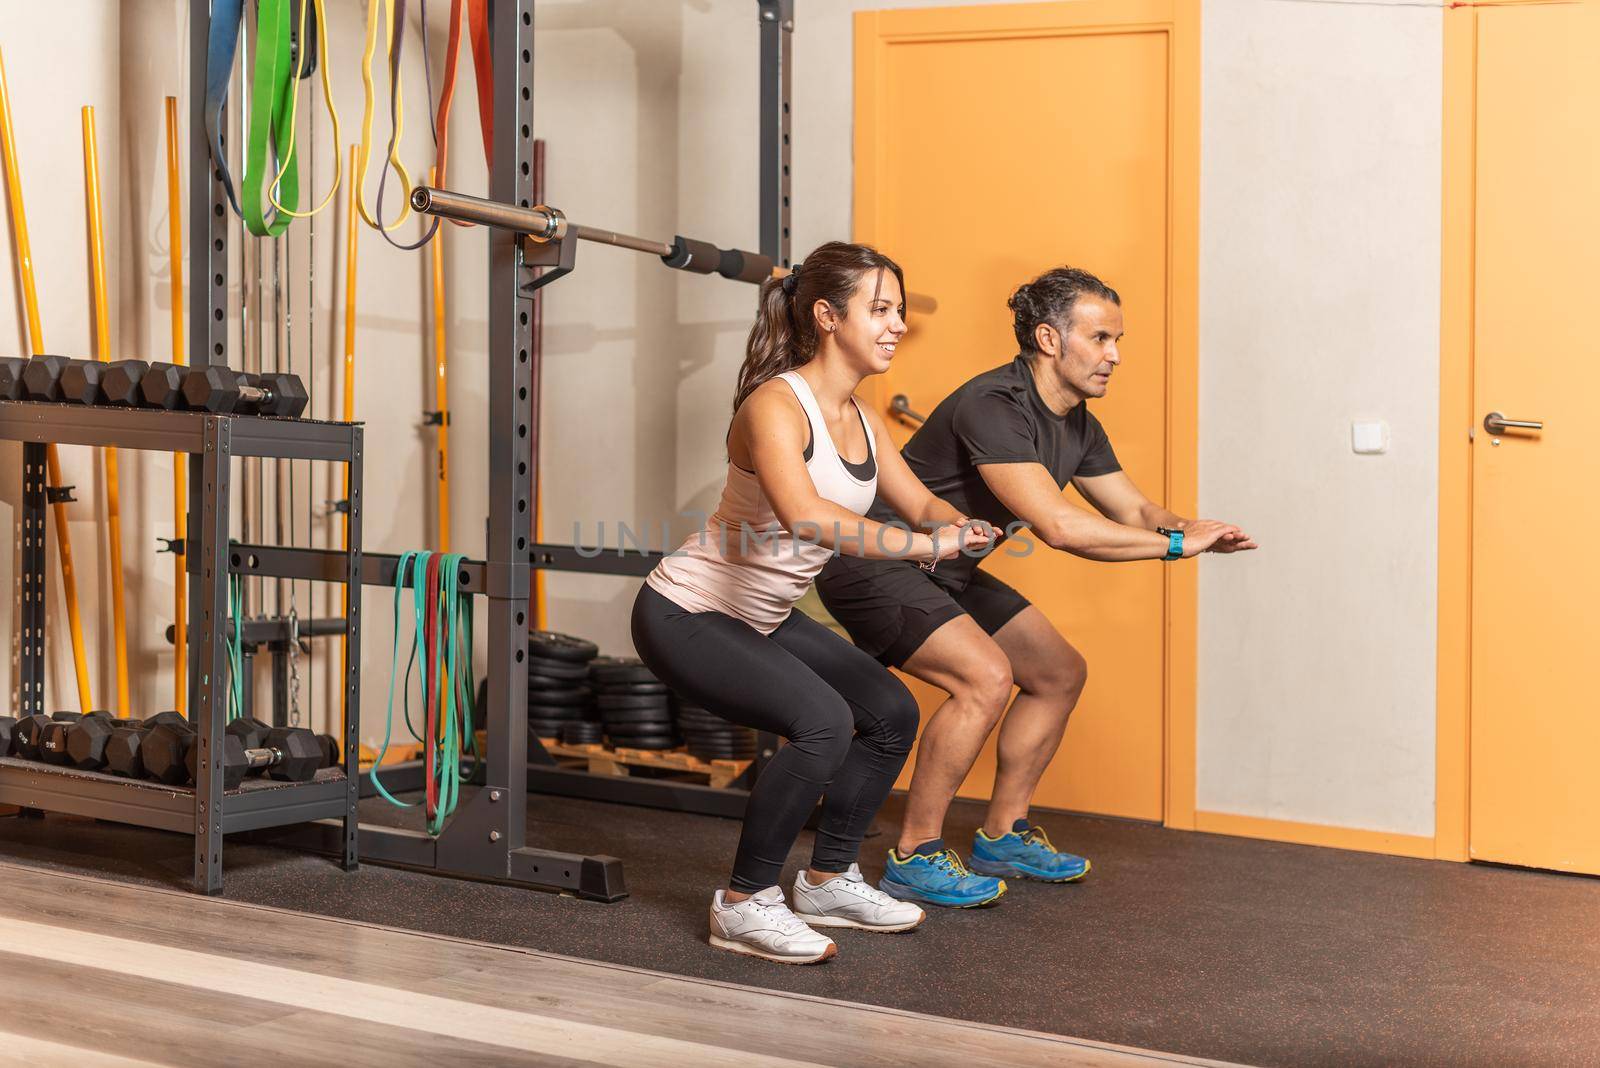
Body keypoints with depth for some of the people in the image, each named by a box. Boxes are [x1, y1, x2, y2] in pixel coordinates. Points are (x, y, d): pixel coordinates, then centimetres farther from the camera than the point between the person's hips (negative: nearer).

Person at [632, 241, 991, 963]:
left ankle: (829, 882, 23)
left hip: (760, 619, 10)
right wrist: (918, 546, -41)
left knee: (891, 713, 9)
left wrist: (957, 527, -9)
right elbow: (803, 515, -43)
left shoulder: (861, 421, 3)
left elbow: (922, 503, 13)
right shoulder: (776, 404, -25)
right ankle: (745, 905, -10)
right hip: (685, 614, -10)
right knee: (822, 722, -27)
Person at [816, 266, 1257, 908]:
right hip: (872, 564, -10)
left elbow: (1133, 508, 10)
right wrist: (1175, 543, -28)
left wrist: (1193, 531, -12)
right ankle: (914, 858, -14)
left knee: (1059, 674, 10)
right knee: (985, 677, -26)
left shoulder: (1077, 426, 4)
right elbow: (1057, 526, -36)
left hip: (945, 572, 10)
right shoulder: (993, 407, -27)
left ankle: (1002, 837, 20)